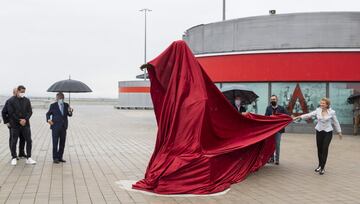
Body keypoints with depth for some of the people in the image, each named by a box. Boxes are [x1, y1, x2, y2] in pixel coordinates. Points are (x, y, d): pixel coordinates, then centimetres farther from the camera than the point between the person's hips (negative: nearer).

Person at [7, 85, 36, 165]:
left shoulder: (27, 100, 6)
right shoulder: (11, 101, -3)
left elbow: (30, 111, 4)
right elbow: (11, 113, -8)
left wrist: (25, 119, -12)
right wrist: (19, 120, -13)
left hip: (25, 124, 3)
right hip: (15, 125, -2)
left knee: (29, 141, -1)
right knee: (14, 142, 5)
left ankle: (28, 158, 6)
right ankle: (14, 158, 17)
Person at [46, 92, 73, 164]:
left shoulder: (66, 105, 7)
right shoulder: (53, 105, -1)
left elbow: (69, 115, 4)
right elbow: (48, 114, 7)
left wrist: (70, 111, -19)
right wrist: (48, 119, -13)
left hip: (63, 127, 4)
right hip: (55, 127, -4)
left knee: (62, 143, 9)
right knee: (55, 143, -2)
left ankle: (60, 157, 19)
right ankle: (55, 158, 5)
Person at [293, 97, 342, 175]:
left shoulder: (332, 112, -8)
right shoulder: (317, 110, -3)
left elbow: (336, 122, 1)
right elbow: (308, 115, -7)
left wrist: (339, 132, 6)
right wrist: (297, 117, -15)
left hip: (328, 132, -3)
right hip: (319, 131, 3)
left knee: (325, 149, -6)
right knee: (319, 149, 9)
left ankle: (322, 167, -2)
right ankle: (320, 165, 24)